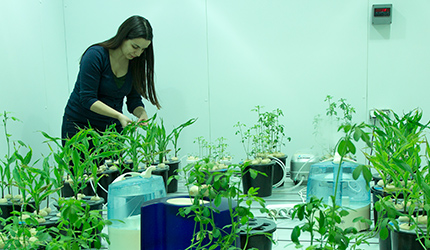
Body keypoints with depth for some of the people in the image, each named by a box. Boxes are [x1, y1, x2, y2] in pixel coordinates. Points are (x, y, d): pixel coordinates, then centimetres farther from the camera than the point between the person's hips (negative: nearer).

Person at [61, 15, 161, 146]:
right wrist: (119, 116, -30)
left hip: (112, 126, 5)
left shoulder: (135, 63, -2)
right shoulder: (96, 55, -18)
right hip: (79, 125, -4)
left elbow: (134, 99, 2)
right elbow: (87, 99, -21)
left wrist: (142, 114, -20)